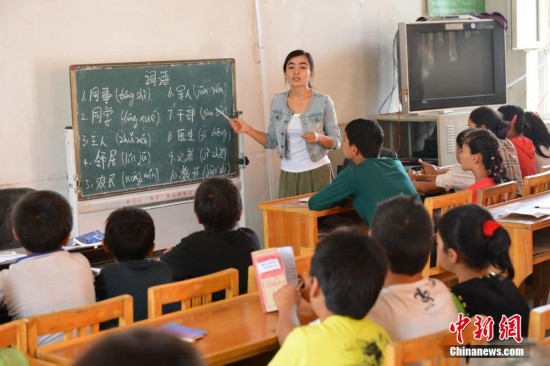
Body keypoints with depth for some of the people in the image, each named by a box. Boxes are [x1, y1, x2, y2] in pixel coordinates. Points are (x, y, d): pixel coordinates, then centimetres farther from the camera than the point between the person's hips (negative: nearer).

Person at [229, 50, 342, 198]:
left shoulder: (323, 102, -6)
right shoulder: (278, 101, 3)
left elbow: (336, 142, -2)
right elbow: (272, 141, 6)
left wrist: (318, 137, -21)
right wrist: (247, 129, -5)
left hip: (317, 173, -2)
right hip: (288, 175, 2)